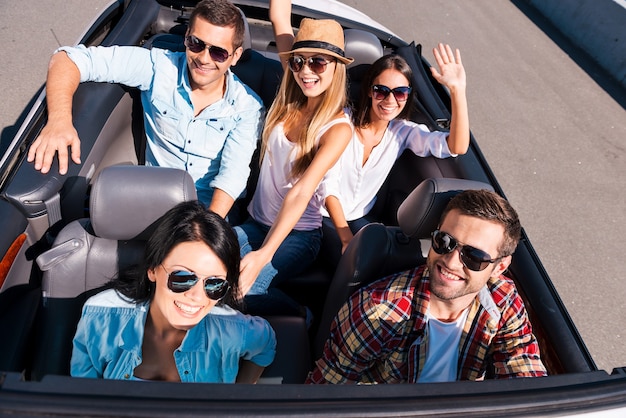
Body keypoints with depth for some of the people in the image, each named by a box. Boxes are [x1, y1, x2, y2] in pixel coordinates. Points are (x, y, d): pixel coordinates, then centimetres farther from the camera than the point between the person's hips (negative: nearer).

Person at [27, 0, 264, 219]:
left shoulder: (248, 106, -8)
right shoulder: (158, 67, -11)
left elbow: (233, 174, -15)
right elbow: (68, 59, -14)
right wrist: (60, 119, -33)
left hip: (214, 210, 0)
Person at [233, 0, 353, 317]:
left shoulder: (338, 128, -14)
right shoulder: (290, 102, 0)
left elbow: (301, 193, -27)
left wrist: (263, 254, -35)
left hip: (298, 233, -5)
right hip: (256, 222, 5)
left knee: (241, 288, -27)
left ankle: (300, 318, 1)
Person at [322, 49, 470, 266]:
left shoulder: (403, 132, -7)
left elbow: (457, 147, -21)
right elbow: (327, 185, -15)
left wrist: (457, 89, -32)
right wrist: (347, 239, -19)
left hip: (358, 219, 4)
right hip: (324, 216, -3)